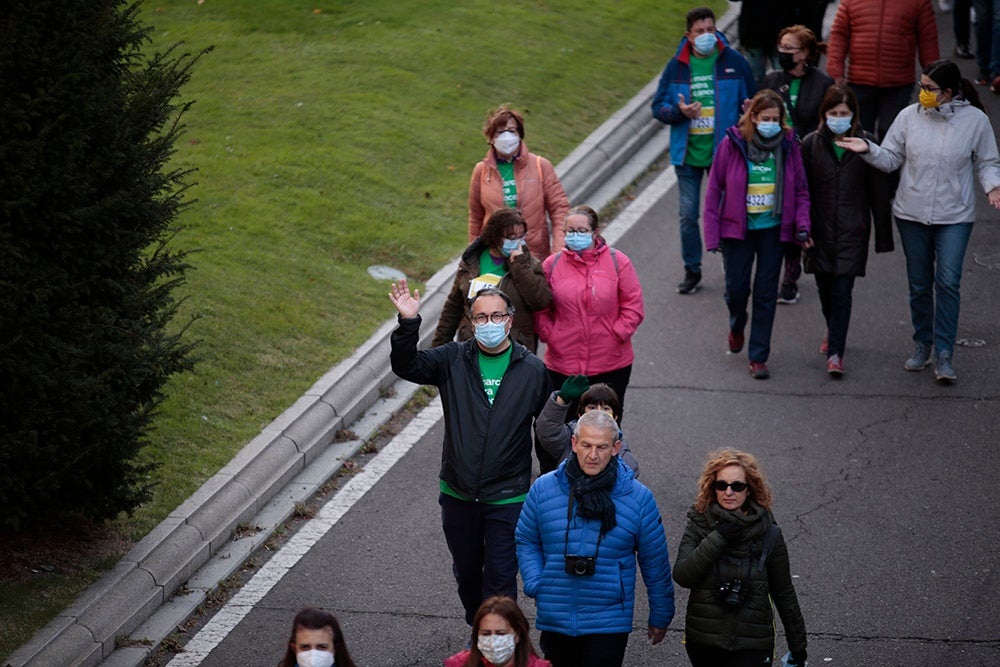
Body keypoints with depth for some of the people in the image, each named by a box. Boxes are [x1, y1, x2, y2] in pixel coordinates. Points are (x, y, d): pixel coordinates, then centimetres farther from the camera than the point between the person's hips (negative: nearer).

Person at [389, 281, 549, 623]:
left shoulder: (532, 370, -2)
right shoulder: (453, 360, 0)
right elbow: (405, 365, -13)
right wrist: (408, 324, -30)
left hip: (508, 497, -3)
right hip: (458, 495, 3)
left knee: (500, 579, -2)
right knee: (466, 572, 19)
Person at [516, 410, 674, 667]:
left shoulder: (639, 498, -5)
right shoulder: (543, 489, -1)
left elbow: (655, 561, 3)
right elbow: (526, 541, 11)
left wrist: (660, 615, 9)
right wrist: (535, 587, -4)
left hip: (609, 625, -2)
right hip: (554, 619, 3)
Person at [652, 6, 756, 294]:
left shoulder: (734, 62, -1)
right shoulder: (676, 66, 2)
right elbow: (658, 106, 6)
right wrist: (679, 111, -15)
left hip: (724, 152, -1)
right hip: (687, 153, 2)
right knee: (688, 216, 6)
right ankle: (692, 271, 19)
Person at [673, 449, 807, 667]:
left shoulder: (769, 534, -1)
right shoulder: (698, 524, 0)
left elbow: (784, 594, 6)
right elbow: (682, 576, -13)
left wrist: (798, 647, 10)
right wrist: (717, 538, -21)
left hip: (752, 648, -2)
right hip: (703, 644, 2)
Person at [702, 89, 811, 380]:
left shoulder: (788, 146, -2)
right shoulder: (732, 144, -9)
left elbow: (800, 191, 7)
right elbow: (714, 189, -3)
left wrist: (802, 224, -7)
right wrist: (712, 233, -6)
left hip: (773, 229, 1)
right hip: (737, 228, -1)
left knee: (766, 293, 3)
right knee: (736, 288, 3)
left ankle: (758, 356, 12)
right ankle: (737, 326, 38)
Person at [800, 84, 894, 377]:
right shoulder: (811, 144, 0)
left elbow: (878, 193, 1)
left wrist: (883, 237, 1)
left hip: (852, 232, -2)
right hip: (820, 230, 2)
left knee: (842, 292, -8)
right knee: (825, 289, 13)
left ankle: (835, 352, -5)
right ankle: (834, 331, 41)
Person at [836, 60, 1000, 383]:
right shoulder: (910, 116, -2)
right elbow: (891, 159, 2)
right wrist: (868, 149, -15)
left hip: (955, 216, -2)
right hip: (912, 213, 2)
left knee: (948, 282, -11)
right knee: (919, 284, 12)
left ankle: (944, 355, -4)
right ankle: (922, 346, 28)